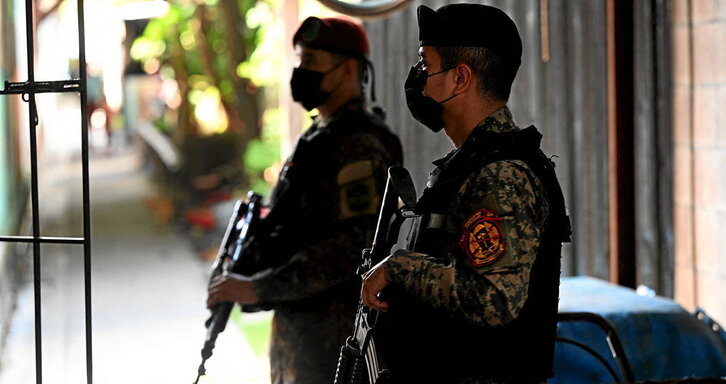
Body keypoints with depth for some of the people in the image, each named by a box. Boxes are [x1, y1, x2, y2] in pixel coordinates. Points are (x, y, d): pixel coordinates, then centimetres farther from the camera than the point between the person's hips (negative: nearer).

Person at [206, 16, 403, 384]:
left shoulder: (361, 146, -18)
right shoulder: (319, 135, 14)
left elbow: (354, 245, -26)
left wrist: (257, 288, -26)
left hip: (333, 330, -10)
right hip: (296, 323, 10)